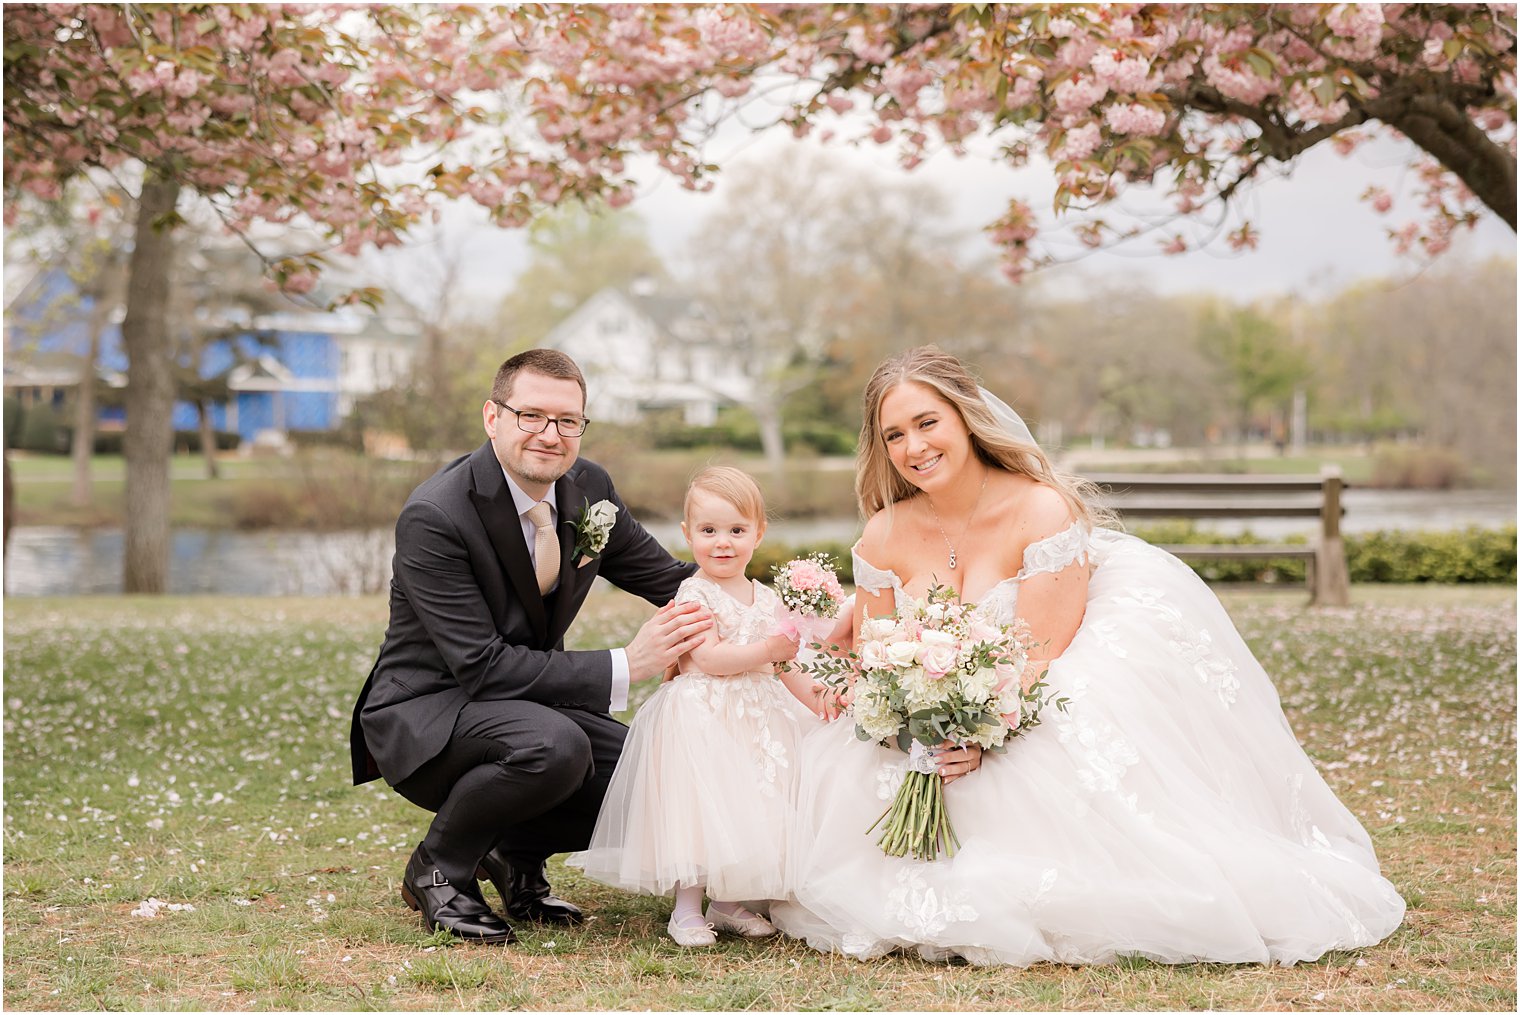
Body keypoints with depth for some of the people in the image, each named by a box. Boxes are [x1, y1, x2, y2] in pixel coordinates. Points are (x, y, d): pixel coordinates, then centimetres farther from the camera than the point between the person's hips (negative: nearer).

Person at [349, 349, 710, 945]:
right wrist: (625, 667, -32)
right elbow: (483, 666, -28)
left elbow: (669, 579, 8)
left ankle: (515, 853, 12)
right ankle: (438, 868, -9)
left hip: (524, 699, 7)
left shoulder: (588, 488, -3)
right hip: (423, 714, -7)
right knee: (554, 745, -36)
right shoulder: (433, 517, -25)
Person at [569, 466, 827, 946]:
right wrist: (768, 650, -24)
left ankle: (729, 904, 19)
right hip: (701, 719, -7)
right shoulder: (695, 594, -11)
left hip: (756, 720, 7)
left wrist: (815, 698, 13)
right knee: (696, 808, -8)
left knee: (747, 811, 8)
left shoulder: (764, 598, 11)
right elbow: (708, 659, -21)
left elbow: (780, 664, 21)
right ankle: (686, 908, 2)